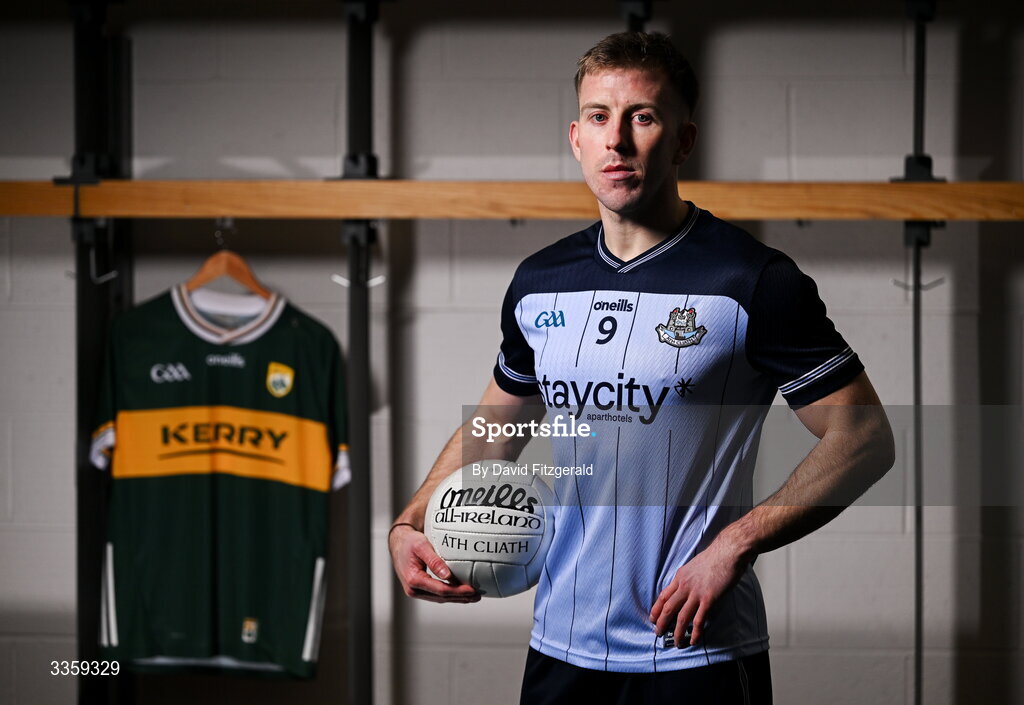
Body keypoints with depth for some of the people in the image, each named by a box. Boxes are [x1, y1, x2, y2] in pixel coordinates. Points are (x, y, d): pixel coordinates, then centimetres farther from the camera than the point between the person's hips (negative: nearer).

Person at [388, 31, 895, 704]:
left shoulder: (754, 281, -10)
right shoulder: (539, 282, 6)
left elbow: (865, 440, -10)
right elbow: (492, 426, 20)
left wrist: (734, 544, -18)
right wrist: (409, 526, 5)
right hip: (559, 646, 5)